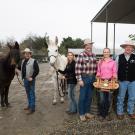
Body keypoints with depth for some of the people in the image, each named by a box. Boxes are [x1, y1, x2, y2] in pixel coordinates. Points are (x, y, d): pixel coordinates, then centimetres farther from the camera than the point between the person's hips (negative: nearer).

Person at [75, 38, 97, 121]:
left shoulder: (93, 55, 7)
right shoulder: (81, 55, -11)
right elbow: (77, 69, -14)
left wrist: (95, 77, 11)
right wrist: (79, 80, -16)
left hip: (92, 78, 6)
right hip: (84, 78, -5)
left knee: (89, 96, 14)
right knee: (82, 97, 3)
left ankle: (87, 112, 29)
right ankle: (81, 114, 18)